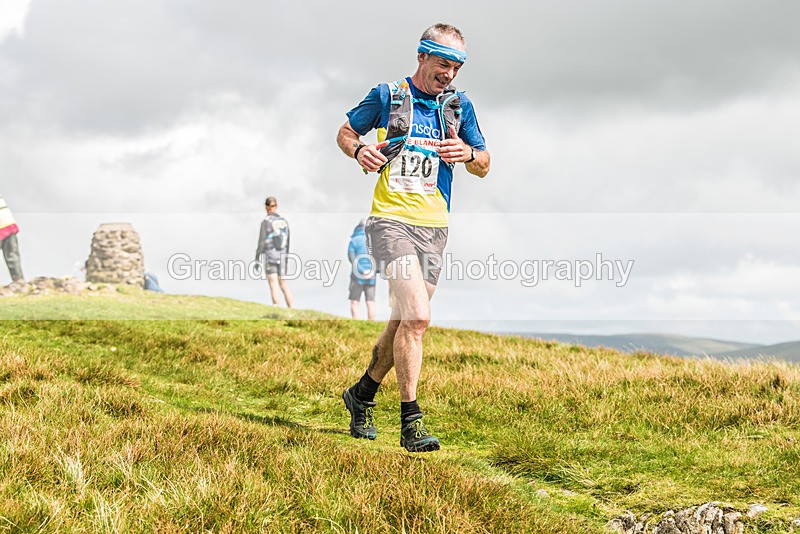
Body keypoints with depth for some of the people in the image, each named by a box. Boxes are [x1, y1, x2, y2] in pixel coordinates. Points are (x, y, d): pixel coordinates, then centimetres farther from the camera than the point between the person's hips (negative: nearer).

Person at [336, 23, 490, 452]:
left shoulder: (459, 105, 11)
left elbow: (484, 168, 15)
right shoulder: (387, 96, 2)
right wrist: (360, 151, -9)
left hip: (434, 227, 5)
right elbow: (345, 131, 14)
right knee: (417, 317, -21)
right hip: (391, 220, -5)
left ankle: (363, 394, 34)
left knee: (404, 322, 11)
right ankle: (411, 422, -15)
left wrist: (468, 154, -8)